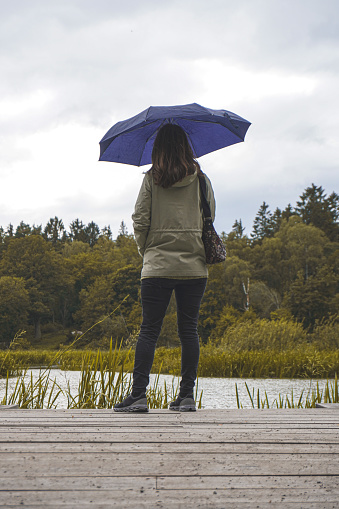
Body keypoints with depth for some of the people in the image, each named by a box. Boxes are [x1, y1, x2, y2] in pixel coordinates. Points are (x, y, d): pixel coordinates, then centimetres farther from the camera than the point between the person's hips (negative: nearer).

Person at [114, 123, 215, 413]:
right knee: (189, 330, 7)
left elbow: (140, 220, -2)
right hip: (194, 266, 2)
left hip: (158, 266, -2)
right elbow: (210, 217, 9)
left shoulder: (152, 178, -1)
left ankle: (138, 395, -3)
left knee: (149, 329, 1)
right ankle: (187, 396, 9)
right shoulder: (201, 179, 4)